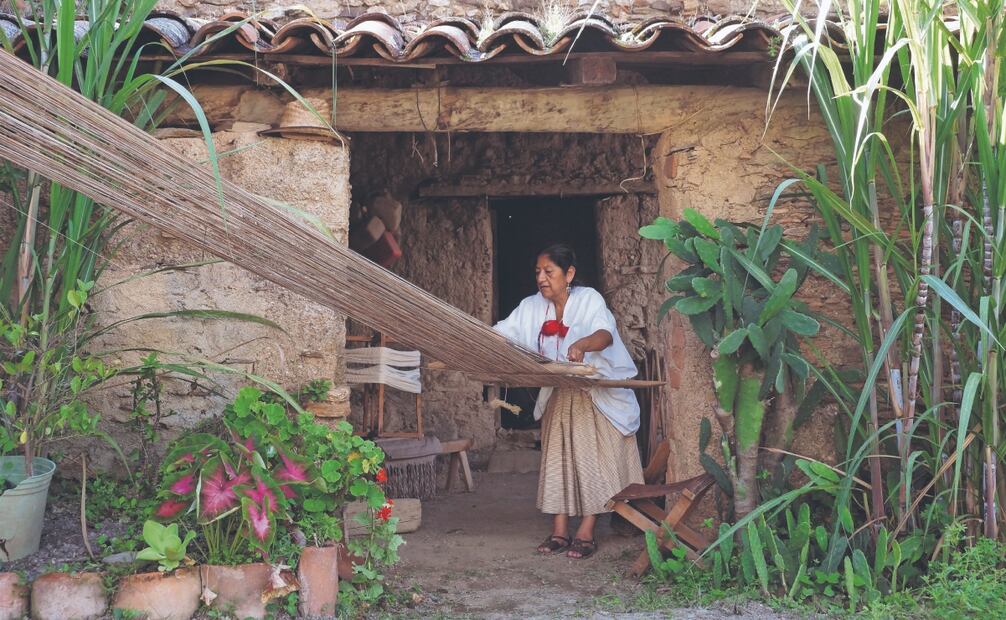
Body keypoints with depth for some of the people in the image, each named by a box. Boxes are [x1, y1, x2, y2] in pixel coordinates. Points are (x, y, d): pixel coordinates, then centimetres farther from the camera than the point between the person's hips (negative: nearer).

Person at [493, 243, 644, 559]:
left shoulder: (589, 299, -16)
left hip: (597, 396, -5)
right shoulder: (531, 307, -1)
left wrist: (582, 344, -54)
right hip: (558, 397, 5)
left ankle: (586, 534, -2)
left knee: (592, 459, -6)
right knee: (558, 461, 3)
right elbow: (499, 334, -5)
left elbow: (606, 335, -33)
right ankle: (559, 532, 7)